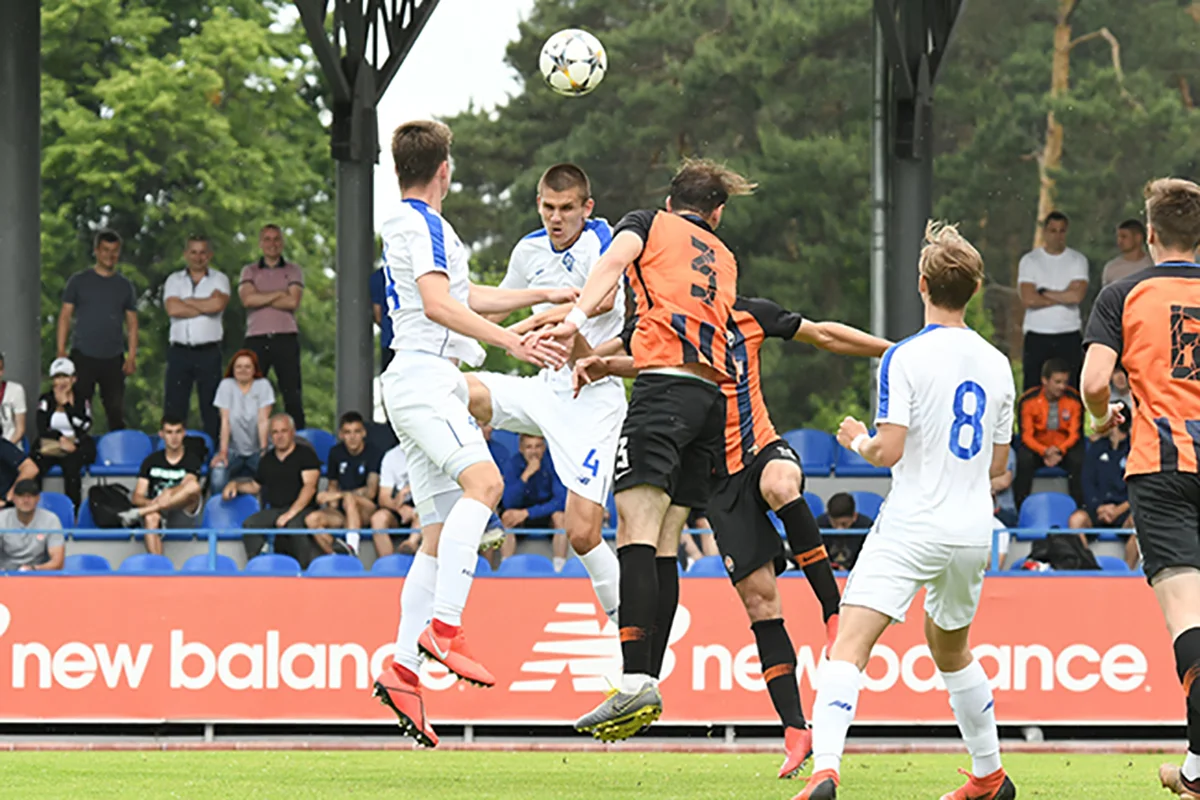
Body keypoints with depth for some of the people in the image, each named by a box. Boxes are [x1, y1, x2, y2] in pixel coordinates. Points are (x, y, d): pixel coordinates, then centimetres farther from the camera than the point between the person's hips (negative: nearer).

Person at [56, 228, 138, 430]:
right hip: (83, 357, -2)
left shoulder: (124, 286, 11)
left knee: (116, 412, 1)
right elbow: (65, 317, 4)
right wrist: (61, 352, -5)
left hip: (113, 359, 2)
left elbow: (132, 323, 10)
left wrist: (131, 357, 0)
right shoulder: (79, 281, 5)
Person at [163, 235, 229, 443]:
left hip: (209, 353, -1)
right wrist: (205, 307, -5)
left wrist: (187, 301, -3)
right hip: (179, 352, 1)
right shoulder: (174, 280, 11)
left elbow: (218, 303, -13)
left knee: (211, 408, 0)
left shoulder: (219, 279, 8)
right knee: (174, 407, -1)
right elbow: (173, 309, -7)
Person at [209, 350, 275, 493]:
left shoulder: (263, 385, -2)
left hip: (256, 449, 0)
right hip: (233, 448, 0)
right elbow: (225, 421, -8)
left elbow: (263, 420, -9)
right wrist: (222, 452, -17)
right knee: (217, 478, -30)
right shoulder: (226, 385, -1)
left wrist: (264, 450, -19)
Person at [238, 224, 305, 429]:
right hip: (256, 338, 1)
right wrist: (279, 294, -5)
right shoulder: (249, 271, 13)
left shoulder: (293, 271, 11)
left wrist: (261, 299, -4)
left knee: (292, 394, -3)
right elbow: (247, 299, -6)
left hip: (286, 338, -1)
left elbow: (293, 302, -6)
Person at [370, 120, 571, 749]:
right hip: (421, 375, -11)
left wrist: (541, 296, 43)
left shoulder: (412, 224, 26)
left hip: (434, 385, 11)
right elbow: (439, 304, -19)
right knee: (482, 479, -29)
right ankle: (444, 627, -40)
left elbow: (467, 297, 38)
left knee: (441, 533, 4)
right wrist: (512, 342, -26)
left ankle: (402, 670, -1)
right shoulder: (422, 224, -6)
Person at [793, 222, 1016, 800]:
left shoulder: (906, 357, -10)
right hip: (974, 530, 6)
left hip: (912, 529, -6)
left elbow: (888, 450, -14)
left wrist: (857, 440, 7)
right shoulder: (995, 365, 8)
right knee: (950, 648, 27)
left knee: (848, 647, -14)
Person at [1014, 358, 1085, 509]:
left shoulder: (1074, 400, -7)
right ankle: (1020, 507, -26)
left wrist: (1060, 451, -25)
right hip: (1038, 449, -1)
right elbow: (1026, 435, -8)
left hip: (1065, 449, 1)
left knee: (1077, 460, -32)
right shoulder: (1029, 400, -9)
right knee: (1024, 459, -33)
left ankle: (1077, 507, -23)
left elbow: (1075, 434, -4)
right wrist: (1045, 452, -27)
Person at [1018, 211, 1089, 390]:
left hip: (1069, 335, 0)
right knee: (1033, 392, -3)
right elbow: (1028, 299, -9)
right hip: (1037, 335, 0)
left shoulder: (1078, 260, 6)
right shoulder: (1029, 261, 4)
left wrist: (1043, 293, -5)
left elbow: (1077, 296, -10)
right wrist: (1064, 297, -5)